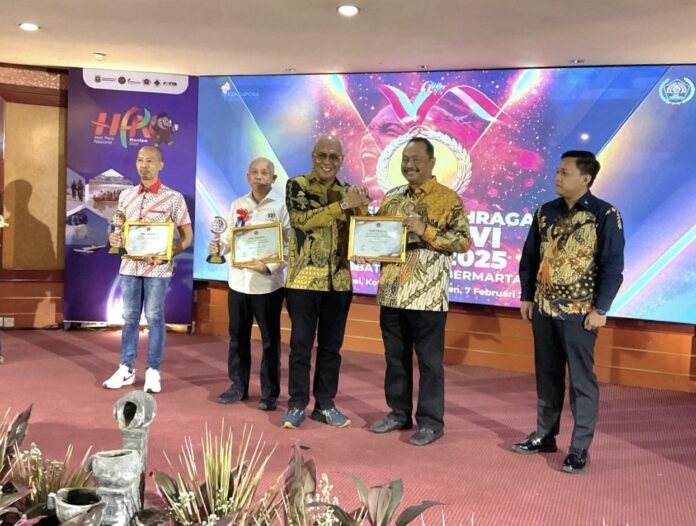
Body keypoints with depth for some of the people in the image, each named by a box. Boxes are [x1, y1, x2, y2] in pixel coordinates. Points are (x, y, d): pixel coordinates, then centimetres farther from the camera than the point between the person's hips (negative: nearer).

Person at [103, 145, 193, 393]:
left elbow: (187, 236, -4)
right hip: (129, 265, 4)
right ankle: (126, 369, 20)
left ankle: (153, 371, 14)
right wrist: (114, 238, -5)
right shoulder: (126, 196, 8)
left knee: (155, 318, 3)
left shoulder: (173, 198, -6)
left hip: (157, 268, -4)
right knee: (129, 317, 10)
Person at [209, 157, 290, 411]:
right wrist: (219, 248, -11)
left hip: (268, 282, -4)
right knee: (237, 336, 12)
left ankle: (270, 392, 15)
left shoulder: (282, 205, -5)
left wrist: (270, 266, -21)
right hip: (238, 280, 4)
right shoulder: (237, 205, 9)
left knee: (270, 339, 4)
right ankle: (238, 386, 26)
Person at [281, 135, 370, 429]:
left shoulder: (348, 192, 12)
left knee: (331, 344, 9)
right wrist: (342, 206, -22)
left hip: (339, 280, 4)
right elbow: (302, 220, -18)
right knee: (301, 343, 2)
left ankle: (325, 404, 20)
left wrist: (362, 208, -11)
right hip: (304, 278, -4)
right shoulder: (297, 185, -1)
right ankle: (297, 404, 14)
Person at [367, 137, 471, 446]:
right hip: (391, 291, 6)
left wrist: (425, 230, -20)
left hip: (427, 294, -6)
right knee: (395, 357, 14)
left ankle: (431, 421, 15)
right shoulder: (392, 197, 13)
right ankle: (399, 413, 28)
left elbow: (464, 241, -11)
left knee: (429, 360, 3)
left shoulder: (448, 199, -4)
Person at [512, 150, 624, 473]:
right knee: (546, 375, 14)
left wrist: (601, 308, -12)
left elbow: (612, 266, -8)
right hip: (543, 308, 5)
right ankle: (544, 435, 27)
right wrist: (526, 296, 10)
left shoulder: (605, 215, -7)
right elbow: (529, 257, 13)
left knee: (581, 379, 2)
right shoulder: (545, 212, 7)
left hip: (579, 311, -5)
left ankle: (580, 448, 11)